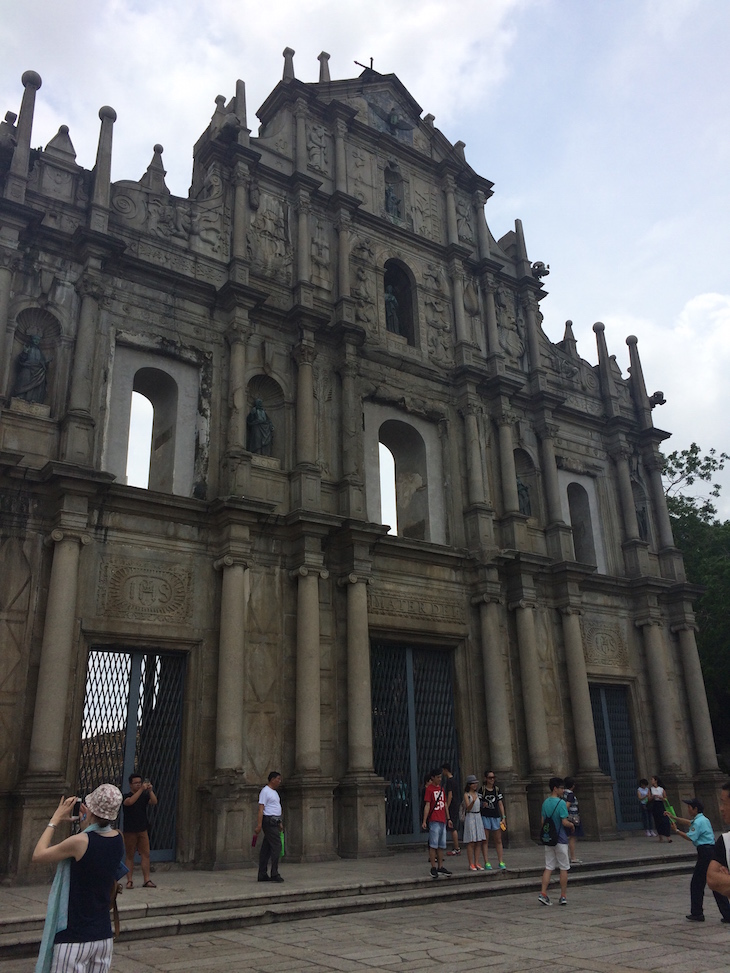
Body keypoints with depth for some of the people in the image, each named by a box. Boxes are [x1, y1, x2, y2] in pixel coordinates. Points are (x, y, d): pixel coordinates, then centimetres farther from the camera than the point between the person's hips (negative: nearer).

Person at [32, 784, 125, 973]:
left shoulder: (80, 842, -19)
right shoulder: (118, 840, -1)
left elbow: (38, 855, -4)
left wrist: (55, 821, 4)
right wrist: (87, 821, 14)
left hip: (74, 938, -6)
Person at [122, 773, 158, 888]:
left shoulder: (144, 795, 6)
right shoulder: (127, 796, -6)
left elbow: (154, 802, -10)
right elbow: (130, 802, -28)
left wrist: (150, 790, -23)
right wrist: (141, 790, -32)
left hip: (142, 830, 4)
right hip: (129, 831, -3)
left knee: (146, 854, 0)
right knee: (130, 856, 3)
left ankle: (147, 880, 2)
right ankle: (129, 880, 10)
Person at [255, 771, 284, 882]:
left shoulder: (274, 792, 19)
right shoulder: (265, 791, -11)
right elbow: (261, 809, -17)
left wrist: (280, 823, 24)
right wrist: (259, 825, -23)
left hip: (274, 822, 10)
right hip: (269, 821, -10)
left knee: (266, 848, 10)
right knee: (276, 846, -12)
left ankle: (262, 875, 13)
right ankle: (274, 874, -10)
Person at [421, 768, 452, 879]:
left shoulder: (441, 789, 15)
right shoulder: (429, 789, -7)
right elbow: (427, 805, -12)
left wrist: (448, 818, 20)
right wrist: (424, 821, -16)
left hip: (442, 821, 7)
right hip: (434, 820, -7)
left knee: (442, 845, 11)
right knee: (433, 845, -6)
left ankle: (440, 867, 18)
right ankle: (433, 868, -2)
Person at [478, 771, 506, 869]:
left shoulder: (497, 790, 9)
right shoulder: (482, 789, 0)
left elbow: (500, 804, 9)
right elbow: (478, 803, 2)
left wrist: (503, 817, 3)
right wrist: (482, 804, -19)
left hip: (496, 816, 3)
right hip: (485, 816, -3)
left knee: (498, 840, 4)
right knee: (485, 840, -1)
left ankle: (500, 862, 10)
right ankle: (486, 862, 2)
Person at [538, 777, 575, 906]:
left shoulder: (545, 803, 6)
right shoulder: (561, 803, -15)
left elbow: (542, 822, 10)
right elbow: (565, 822, -19)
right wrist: (572, 825, 1)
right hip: (560, 840, -6)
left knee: (548, 867, 7)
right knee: (564, 868, 7)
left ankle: (543, 893, -2)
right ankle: (563, 896, 11)